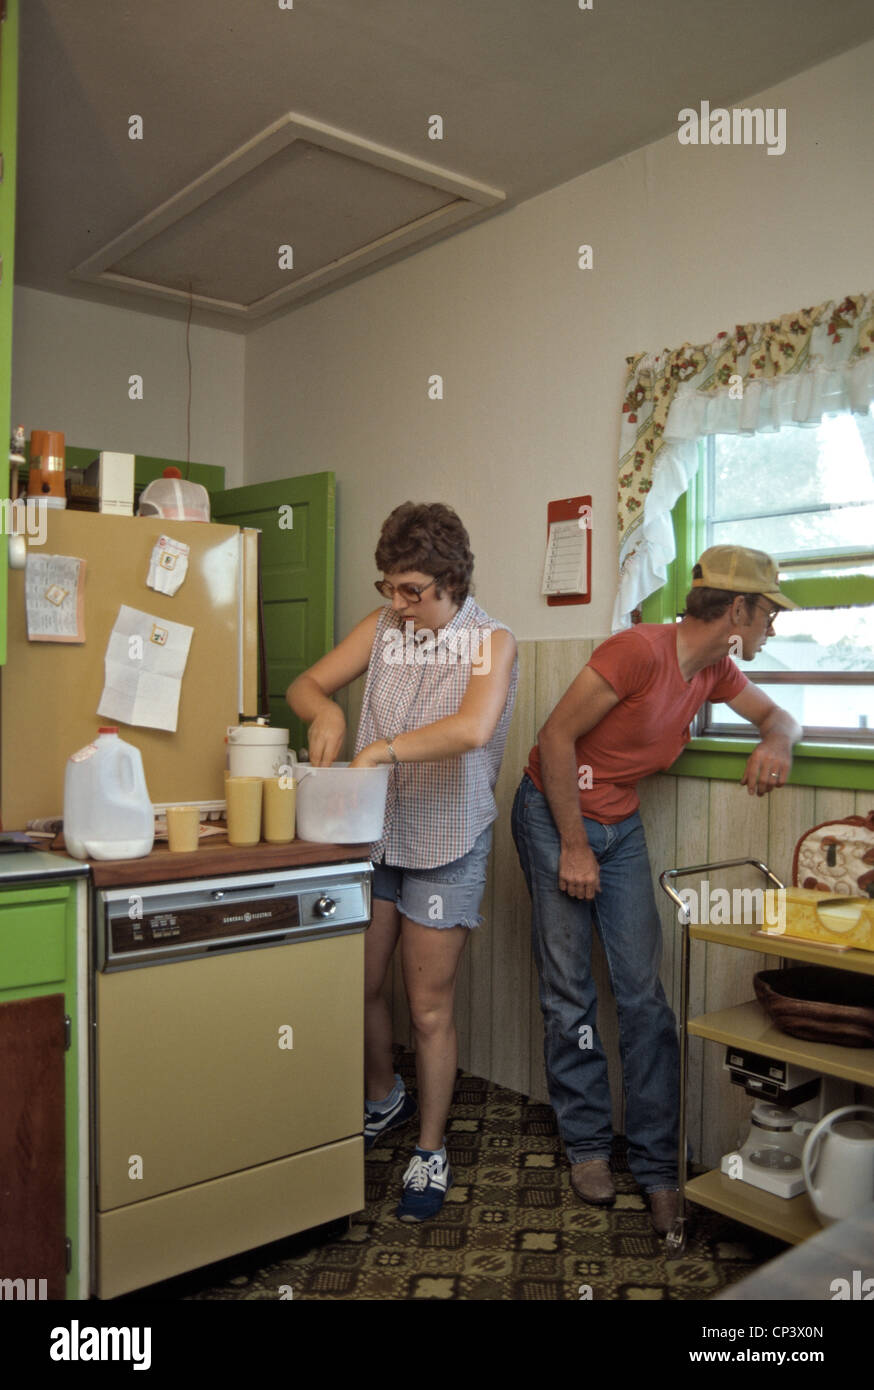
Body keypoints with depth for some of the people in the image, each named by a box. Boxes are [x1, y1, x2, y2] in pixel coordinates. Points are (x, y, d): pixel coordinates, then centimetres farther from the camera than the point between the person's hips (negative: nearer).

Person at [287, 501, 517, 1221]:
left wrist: (380, 749, -29)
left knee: (430, 1009, 5)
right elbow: (305, 684, 6)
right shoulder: (384, 626, 3)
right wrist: (327, 711, -15)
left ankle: (431, 1153, 25)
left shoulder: (491, 642, -11)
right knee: (358, 984, 14)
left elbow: (473, 729, -30)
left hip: (445, 844, -4)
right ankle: (384, 1100, 43)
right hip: (371, 833, 5)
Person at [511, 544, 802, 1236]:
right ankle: (588, 1146, 20)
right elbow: (556, 737, -22)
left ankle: (657, 1166, 11)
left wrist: (776, 744, -10)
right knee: (570, 993, 2)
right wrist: (575, 846, -17)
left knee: (644, 993, 1)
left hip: (622, 824, 7)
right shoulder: (639, 650, -24)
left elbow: (780, 715, 16)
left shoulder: (714, 669, 1)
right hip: (555, 815, -6)